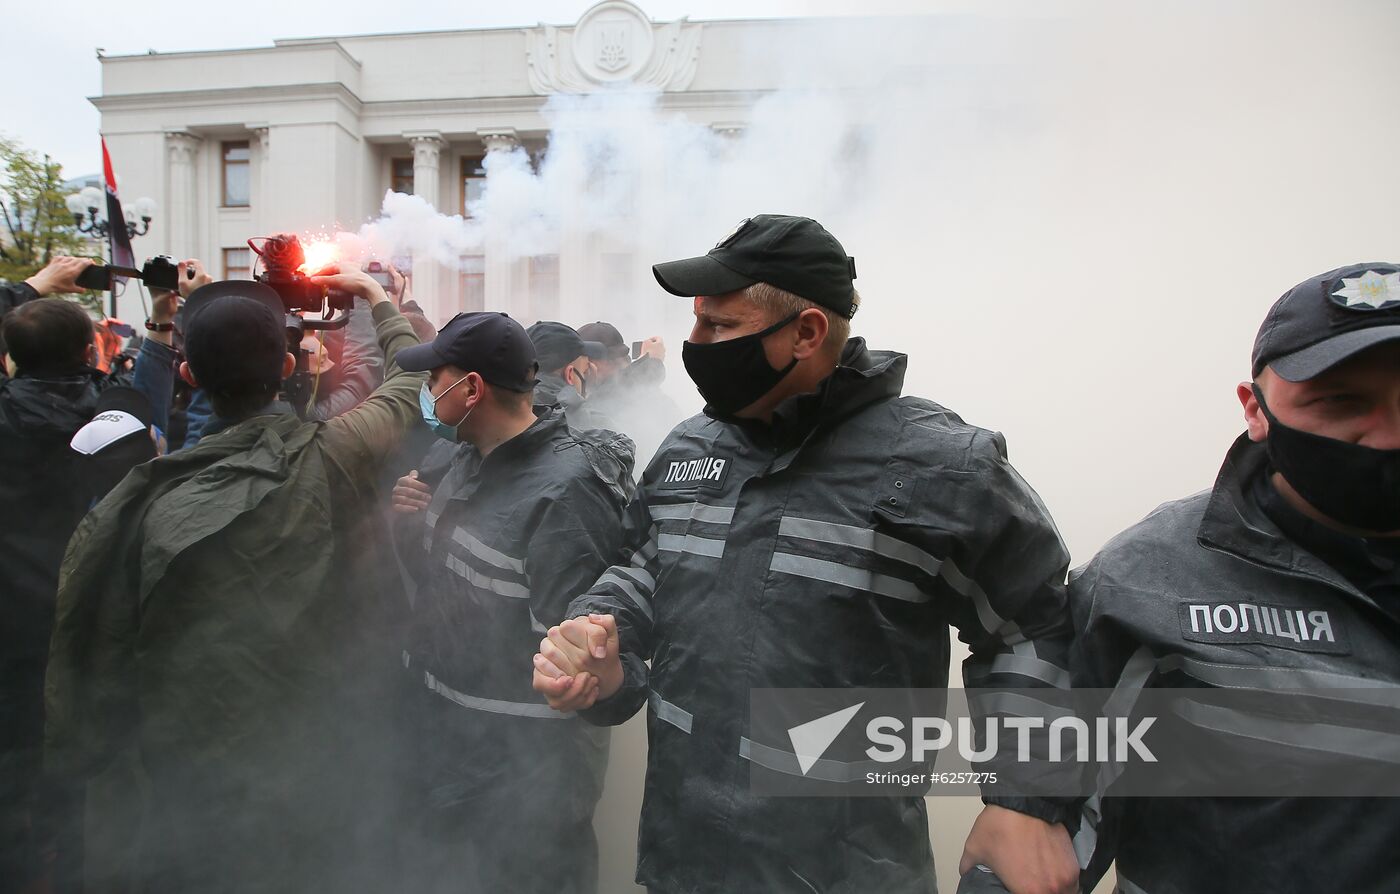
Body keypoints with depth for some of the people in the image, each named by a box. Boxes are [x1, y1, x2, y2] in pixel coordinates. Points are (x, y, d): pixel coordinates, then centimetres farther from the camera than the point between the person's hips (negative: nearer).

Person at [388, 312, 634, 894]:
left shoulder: (566, 490, -26)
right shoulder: (465, 458, 3)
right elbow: (437, 570, 14)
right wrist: (413, 521, -6)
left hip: (522, 766, -8)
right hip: (446, 739, 9)